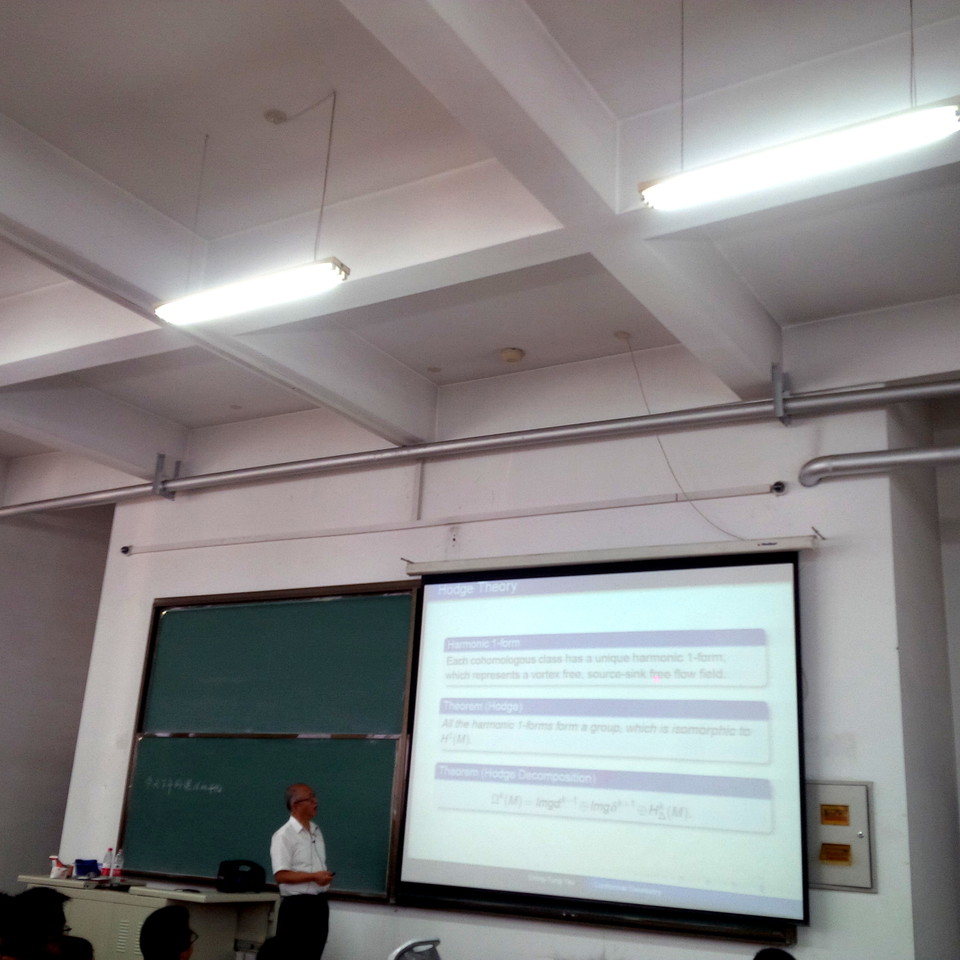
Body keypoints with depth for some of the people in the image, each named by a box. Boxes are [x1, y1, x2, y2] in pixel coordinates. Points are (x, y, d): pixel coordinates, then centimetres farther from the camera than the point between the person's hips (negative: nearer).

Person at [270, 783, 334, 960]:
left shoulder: (316, 831, 13)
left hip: (319, 903, 8)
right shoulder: (284, 835, -13)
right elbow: (281, 875, -20)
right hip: (297, 905, -8)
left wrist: (325, 876, 5)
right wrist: (314, 877, -23)